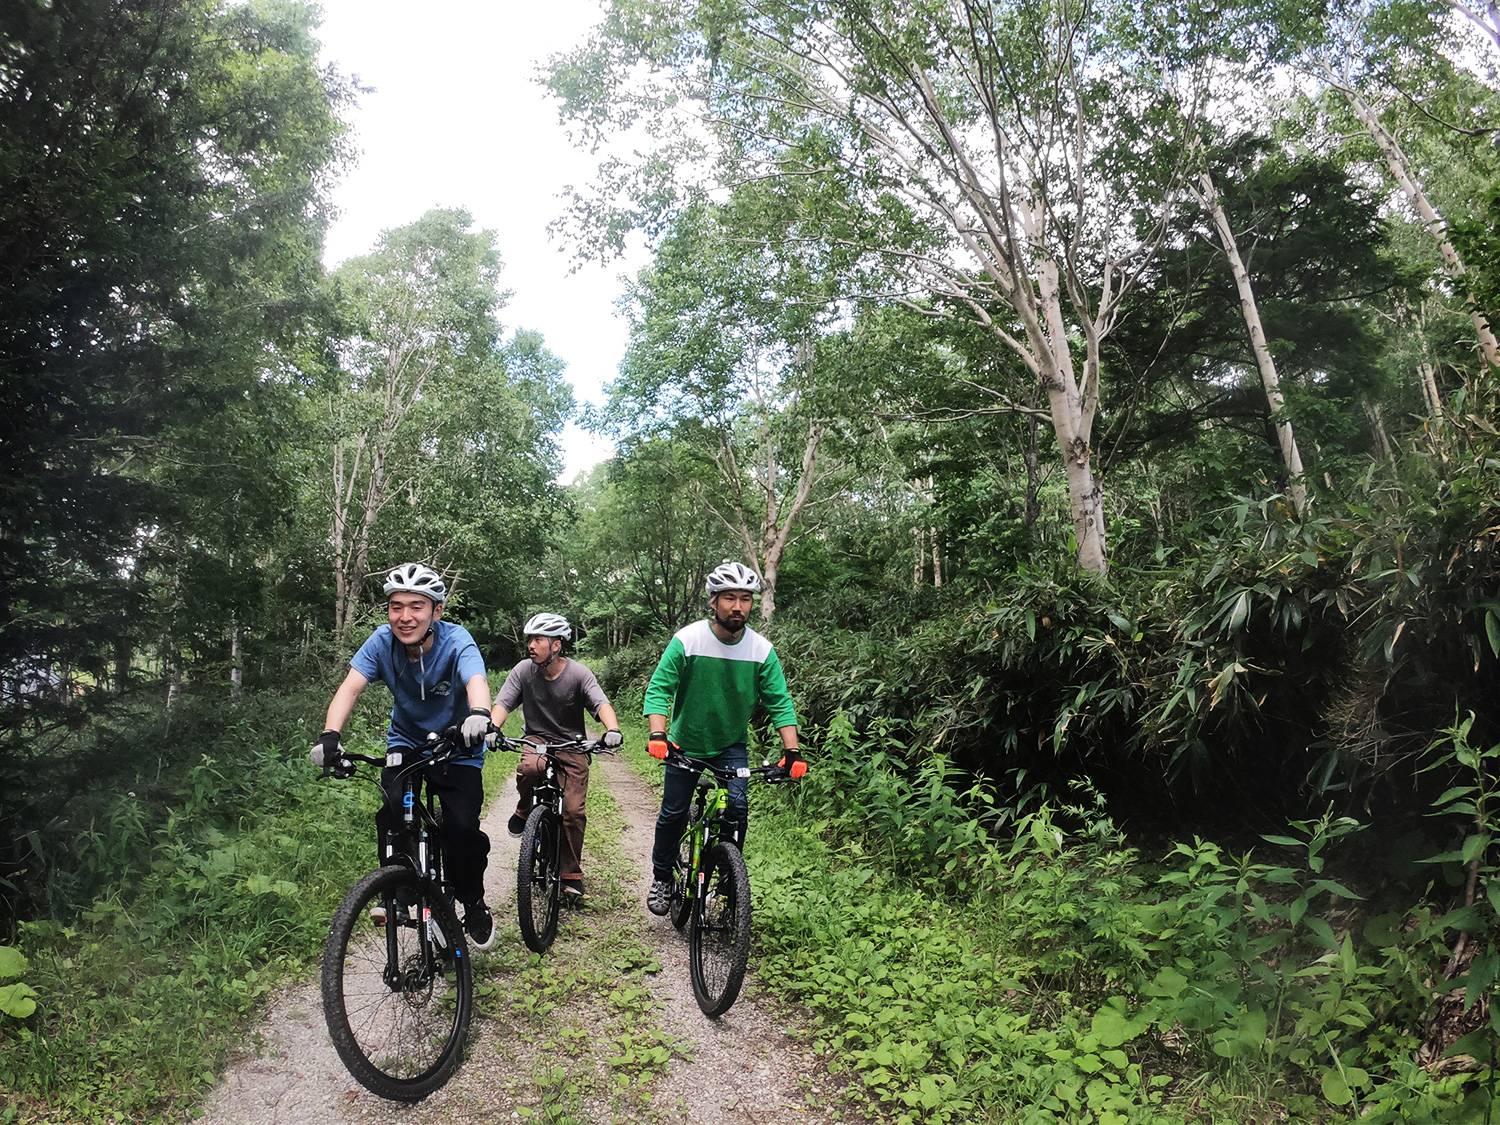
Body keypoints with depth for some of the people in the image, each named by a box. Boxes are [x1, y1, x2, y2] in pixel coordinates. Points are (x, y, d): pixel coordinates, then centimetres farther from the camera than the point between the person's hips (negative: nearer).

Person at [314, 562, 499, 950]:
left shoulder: (456, 641, -27)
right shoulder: (382, 642, -17)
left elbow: (476, 681, -46)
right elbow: (351, 686, -27)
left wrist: (479, 714, -69)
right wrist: (330, 735, -46)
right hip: (405, 741, 3)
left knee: (463, 828, -17)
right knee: (393, 809, -24)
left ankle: (473, 904, 9)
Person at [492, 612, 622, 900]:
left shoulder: (578, 673, -13)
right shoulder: (523, 670, -8)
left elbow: (601, 704, -25)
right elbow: (502, 703, -16)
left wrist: (613, 729, -45)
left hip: (572, 746, -1)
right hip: (536, 739, 1)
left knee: (574, 811, -9)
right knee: (529, 768, -35)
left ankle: (571, 874, 10)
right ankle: (524, 810, -2)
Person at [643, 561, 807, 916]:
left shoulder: (762, 650, -12)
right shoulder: (687, 640, -18)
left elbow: (779, 702, -10)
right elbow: (658, 688, -18)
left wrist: (793, 751, -20)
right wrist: (657, 735, -32)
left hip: (732, 747, 1)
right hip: (685, 745, -1)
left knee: (737, 805, -16)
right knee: (673, 813, 5)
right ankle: (662, 877, 28)